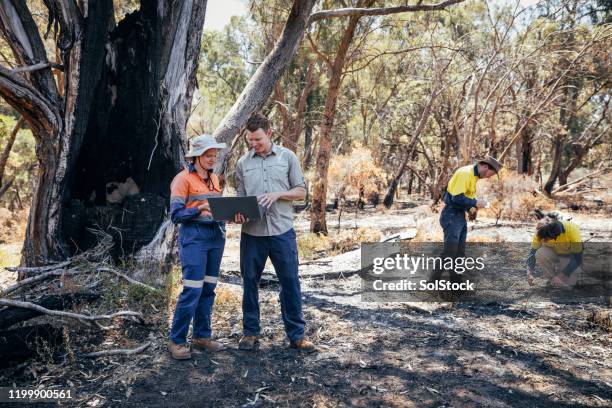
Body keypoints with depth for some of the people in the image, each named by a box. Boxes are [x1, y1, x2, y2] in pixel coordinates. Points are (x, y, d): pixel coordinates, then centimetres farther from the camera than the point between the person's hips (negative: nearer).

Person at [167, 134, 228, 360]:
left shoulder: (214, 178, 14)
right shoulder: (184, 178, -7)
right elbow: (176, 214, -11)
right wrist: (199, 210, -25)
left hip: (216, 235, 7)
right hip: (194, 236, -7)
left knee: (208, 289, 10)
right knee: (192, 290, -8)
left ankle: (202, 336, 22)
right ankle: (177, 340, 5)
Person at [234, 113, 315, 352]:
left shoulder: (287, 157, 4)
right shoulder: (243, 163, 8)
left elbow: (301, 191, 5)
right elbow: (240, 197, 10)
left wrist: (277, 194, -12)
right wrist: (238, 212, -12)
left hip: (282, 231, -1)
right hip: (252, 233, 2)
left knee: (290, 282, 3)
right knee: (250, 282, 9)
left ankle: (296, 334, 15)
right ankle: (251, 333, 25)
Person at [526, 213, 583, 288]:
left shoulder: (572, 230, -33)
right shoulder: (540, 232, -26)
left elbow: (577, 258, -27)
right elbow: (533, 252, -16)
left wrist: (560, 276, -32)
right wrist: (530, 273, -30)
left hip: (570, 257, -3)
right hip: (554, 254, 3)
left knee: (565, 284, -27)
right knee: (540, 254, -33)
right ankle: (552, 279, -7)